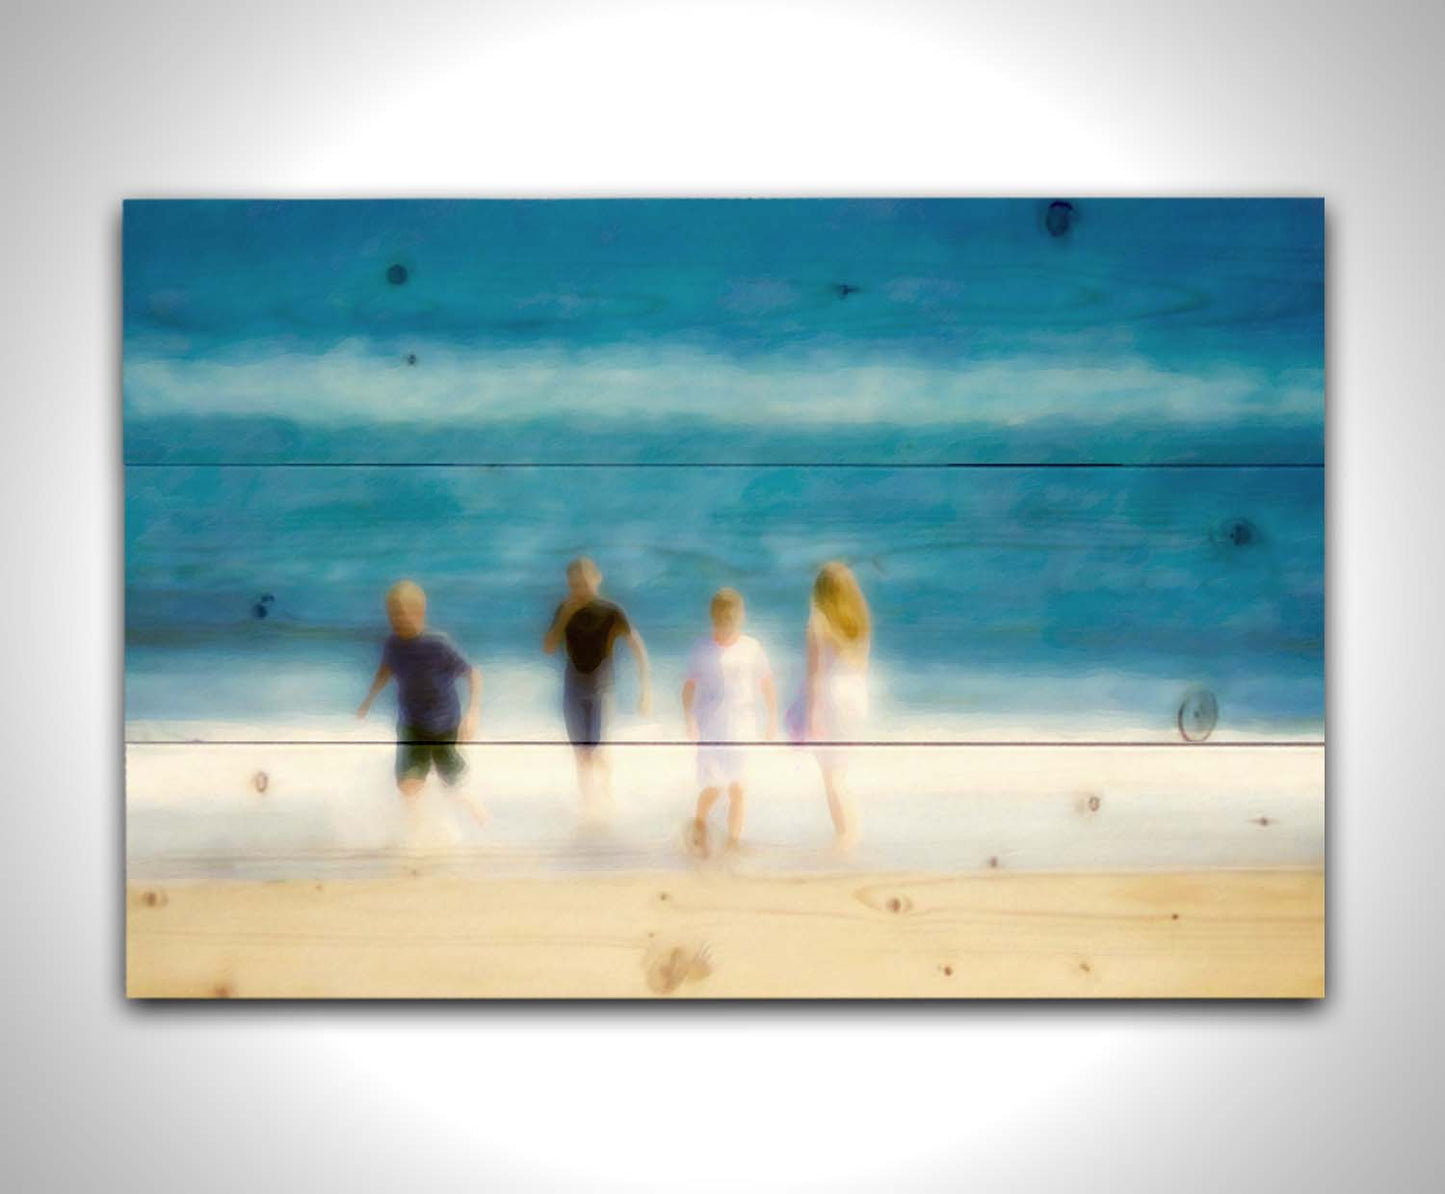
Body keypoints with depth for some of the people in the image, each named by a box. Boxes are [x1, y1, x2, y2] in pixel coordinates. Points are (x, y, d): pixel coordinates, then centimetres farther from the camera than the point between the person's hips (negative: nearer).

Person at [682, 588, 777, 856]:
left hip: (743, 728, 1)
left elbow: (766, 685, 9)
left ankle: (733, 844, 8)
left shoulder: (752, 648, 3)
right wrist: (690, 720, -7)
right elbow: (689, 686, 3)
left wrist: (773, 718, 5)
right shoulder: (701, 649, 1)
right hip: (710, 729, -1)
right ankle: (699, 825, 20)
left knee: (738, 789, -1)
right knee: (713, 787, -8)